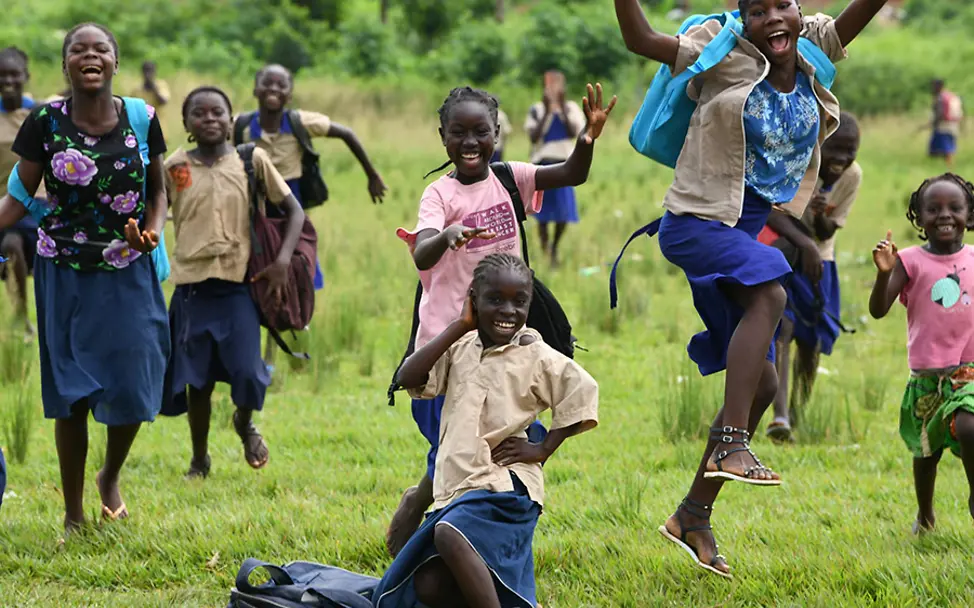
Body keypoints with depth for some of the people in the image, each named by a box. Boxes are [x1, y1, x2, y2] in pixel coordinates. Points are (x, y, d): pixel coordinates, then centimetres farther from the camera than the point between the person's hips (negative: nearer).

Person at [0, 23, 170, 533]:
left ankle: (110, 478, 31)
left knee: (131, 391, -1)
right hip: (64, 276, -1)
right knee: (70, 395, 4)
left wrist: (153, 230, -11)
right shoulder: (45, 123, -8)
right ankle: (73, 515, 17)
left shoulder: (141, 120, -4)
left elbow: (157, 189, 8)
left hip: (127, 277, 1)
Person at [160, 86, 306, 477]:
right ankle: (199, 460, 22)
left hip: (237, 284, -1)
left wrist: (283, 260, -6)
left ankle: (245, 425, 22)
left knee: (247, 375, -11)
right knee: (197, 380, 4)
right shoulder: (174, 168, 2)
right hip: (191, 286, 1)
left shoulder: (251, 161, 1)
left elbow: (294, 210, 7)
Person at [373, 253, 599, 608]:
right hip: (456, 487, 7)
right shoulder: (461, 349, 11)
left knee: (451, 534, -36)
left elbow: (583, 392, -7)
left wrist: (543, 449, -10)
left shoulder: (536, 357, -2)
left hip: (504, 485, -7)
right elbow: (408, 378, -2)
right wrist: (460, 326, -2)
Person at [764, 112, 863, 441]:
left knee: (811, 340, 7)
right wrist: (804, 243, -44)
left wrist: (821, 215, -31)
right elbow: (768, 209, -34)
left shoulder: (852, 175, -13)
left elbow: (827, 233, -8)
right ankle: (780, 416, -30)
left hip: (816, 258, 5)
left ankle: (799, 414, 28)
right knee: (783, 326, -22)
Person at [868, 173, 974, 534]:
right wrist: (883, 273, -29)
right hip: (927, 378, 0)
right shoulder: (911, 261, -4)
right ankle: (925, 514, 39)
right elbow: (878, 310, -13)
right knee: (927, 450, 13)